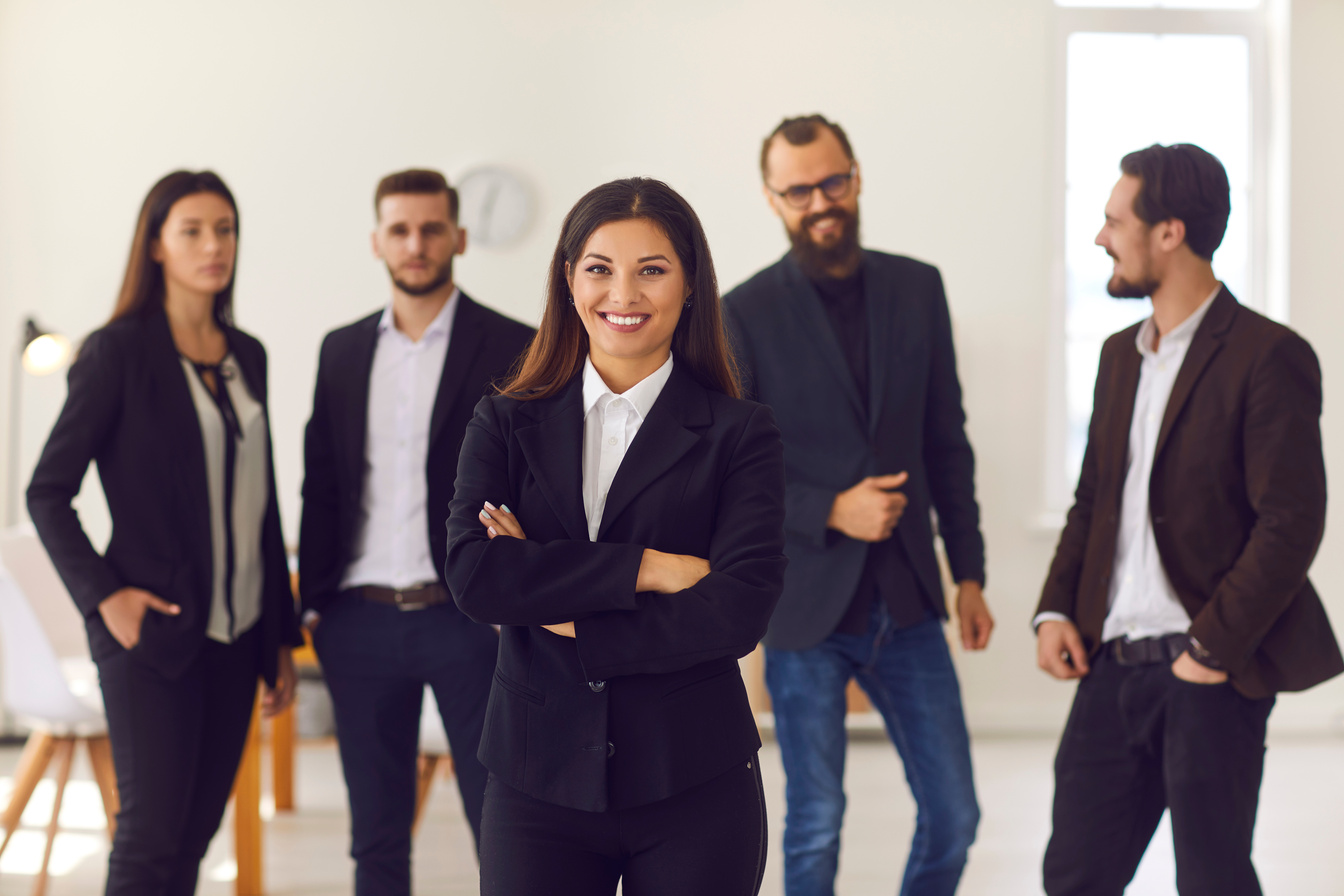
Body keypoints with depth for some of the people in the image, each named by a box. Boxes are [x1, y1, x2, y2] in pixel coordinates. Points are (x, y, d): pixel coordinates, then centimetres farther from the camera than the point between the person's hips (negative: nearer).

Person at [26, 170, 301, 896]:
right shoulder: (119, 352, -6)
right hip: (154, 631, -6)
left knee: (195, 833, 7)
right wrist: (102, 593, -16)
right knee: (151, 836, -7)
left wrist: (281, 639, 15)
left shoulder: (247, 357, 12)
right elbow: (47, 492, -5)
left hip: (234, 634, 6)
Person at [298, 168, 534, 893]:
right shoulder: (342, 351, 11)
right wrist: (312, 608, 7)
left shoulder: (513, 350, -1)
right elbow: (320, 486, 13)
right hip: (362, 623, 4)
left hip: (468, 618, -3)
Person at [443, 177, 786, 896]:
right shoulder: (506, 423, 6)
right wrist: (648, 567, -14)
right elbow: (472, 575, -10)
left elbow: (738, 610, -12)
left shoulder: (741, 433, 0)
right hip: (538, 782, 1)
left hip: (694, 789, -1)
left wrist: (559, 614, -9)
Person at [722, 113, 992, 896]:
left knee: (953, 815, 6)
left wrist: (970, 572, 9)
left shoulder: (917, 288, 5)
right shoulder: (746, 314, -6)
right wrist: (831, 512, -16)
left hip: (907, 600, 3)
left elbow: (948, 442, 11)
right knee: (816, 830, 5)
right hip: (806, 605, -3)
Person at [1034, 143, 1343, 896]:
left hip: (1212, 671, -7)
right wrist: (1056, 609, 5)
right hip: (1114, 664, 7)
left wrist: (1213, 647, -17)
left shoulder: (1267, 357, -10)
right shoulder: (1121, 355, 14)